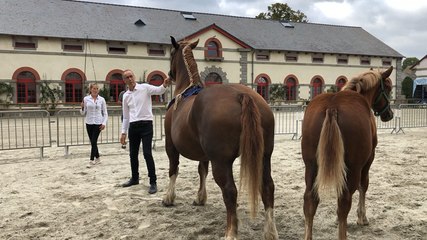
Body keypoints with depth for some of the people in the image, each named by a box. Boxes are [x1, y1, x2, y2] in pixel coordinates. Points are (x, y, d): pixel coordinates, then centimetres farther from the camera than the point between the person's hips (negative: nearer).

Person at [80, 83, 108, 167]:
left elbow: (105, 113, 4)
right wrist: (82, 107, -14)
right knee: (93, 142, 10)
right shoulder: (86, 99, 2)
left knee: (94, 142, -7)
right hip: (89, 123, 2)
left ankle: (91, 160, -1)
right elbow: (83, 113, 7)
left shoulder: (101, 99, 0)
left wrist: (104, 123, -6)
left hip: (98, 123, -2)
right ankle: (97, 158, 25)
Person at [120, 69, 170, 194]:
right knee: (133, 154, 13)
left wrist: (164, 85, -42)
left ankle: (153, 182, -2)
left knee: (147, 153, -10)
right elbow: (125, 116, 16)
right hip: (133, 127, 5)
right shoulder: (125, 96, 11)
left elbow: (159, 90, -20)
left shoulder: (145, 88, -3)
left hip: (146, 124, -5)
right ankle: (135, 178, 32)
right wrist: (123, 132, 13)